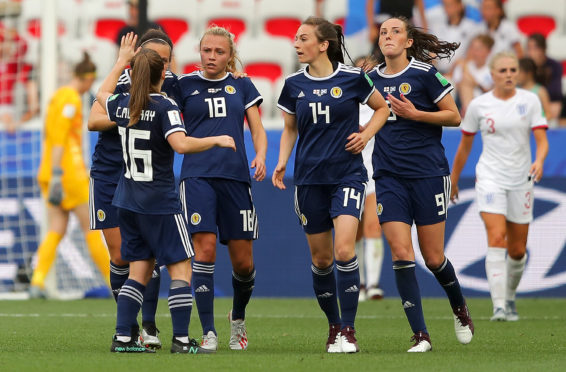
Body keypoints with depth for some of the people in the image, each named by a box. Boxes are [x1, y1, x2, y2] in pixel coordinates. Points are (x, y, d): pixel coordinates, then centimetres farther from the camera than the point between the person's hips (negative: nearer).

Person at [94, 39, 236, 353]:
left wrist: (121, 61, 36)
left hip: (128, 202, 7)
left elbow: (103, 94, 29)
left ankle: (123, 336, 3)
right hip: (160, 203, -7)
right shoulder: (164, 107, -14)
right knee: (181, 268, -1)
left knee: (140, 271, 10)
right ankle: (181, 339, -6)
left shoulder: (122, 105, 5)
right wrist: (217, 140, -14)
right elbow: (181, 144, -27)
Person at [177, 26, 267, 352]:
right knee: (205, 249, -15)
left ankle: (238, 318, 31)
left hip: (236, 176, 2)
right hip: (198, 176, -2)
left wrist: (261, 155, -6)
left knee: (243, 261, 2)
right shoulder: (185, 85, 8)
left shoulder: (242, 85, 12)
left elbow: (258, 130, 12)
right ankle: (209, 332, -10)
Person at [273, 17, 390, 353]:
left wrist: (367, 134, -3)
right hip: (309, 179, 3)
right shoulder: (294, 84, 4)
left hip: (347, 174, -3)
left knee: (344, 250, -18)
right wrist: (282, 162, 2)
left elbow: (381, 107, 12)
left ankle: (348, 331, -11)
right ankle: (334, 325, 24)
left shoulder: (353, 78, -4)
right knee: (321, 258, 7)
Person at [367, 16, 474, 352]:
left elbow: (454, 116, -4)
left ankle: (460, 308, 33)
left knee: (433, 258, 2)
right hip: (389, 177, 3)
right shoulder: (372, 78, 8)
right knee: (401, 253, -10)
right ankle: (420, 335, -6)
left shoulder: (425, 73, -6)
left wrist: (415, 114, -15)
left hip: (428, 173, -3)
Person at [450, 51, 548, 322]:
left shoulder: (530, 100, 0)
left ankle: (509, 297, 32)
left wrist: (539, 161, -26)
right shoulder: (478, 105, -1)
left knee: (517, 250, 7)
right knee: (496, 239, -19)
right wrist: (453, 181, 15)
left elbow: (541, 139, -5)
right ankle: (499, 306, -24)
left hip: (521, 180, 2)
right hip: (490, 179, -2)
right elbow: (465, 146, 10)